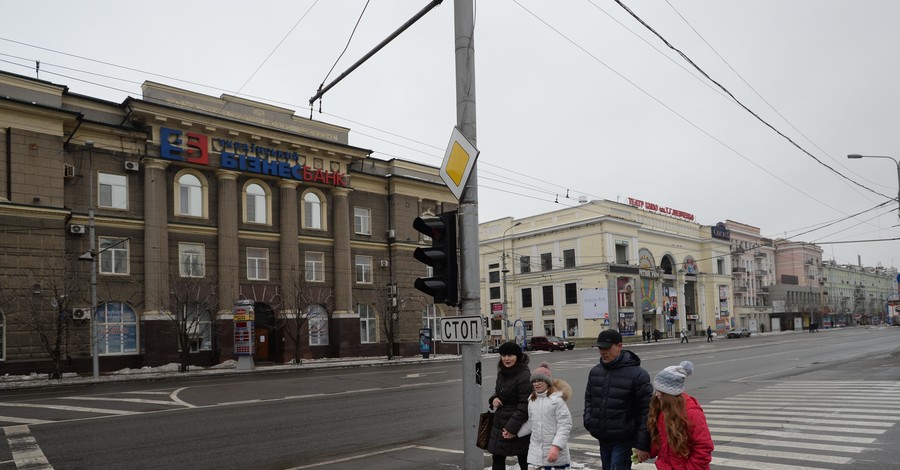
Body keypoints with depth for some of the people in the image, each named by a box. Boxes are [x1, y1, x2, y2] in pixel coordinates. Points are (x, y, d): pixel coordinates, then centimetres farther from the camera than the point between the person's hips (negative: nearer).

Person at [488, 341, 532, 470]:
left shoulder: (524, 376, -19)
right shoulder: (501, 373, 8)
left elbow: (525, 406, -21)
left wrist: (512, 428, -22)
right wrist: (494, 399, -1)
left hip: (517, 429, -8)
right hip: (499, 424, 8)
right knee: (497, 460, 14)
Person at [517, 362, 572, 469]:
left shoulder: (557, 399, -14)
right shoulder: (531, 400, 7)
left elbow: (565, 425, -16)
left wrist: (556, 446, -22)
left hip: (555, 449, -5)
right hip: (536, 449, 5)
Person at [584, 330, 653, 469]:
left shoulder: (637, 374, -12)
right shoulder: (595, 371, 8)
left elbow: (646, 411, -12)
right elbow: (588, 399, 20)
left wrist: (642, 445, -14)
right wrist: (588, 421, 2)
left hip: (623, 440, -6)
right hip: (602, 439, 6)